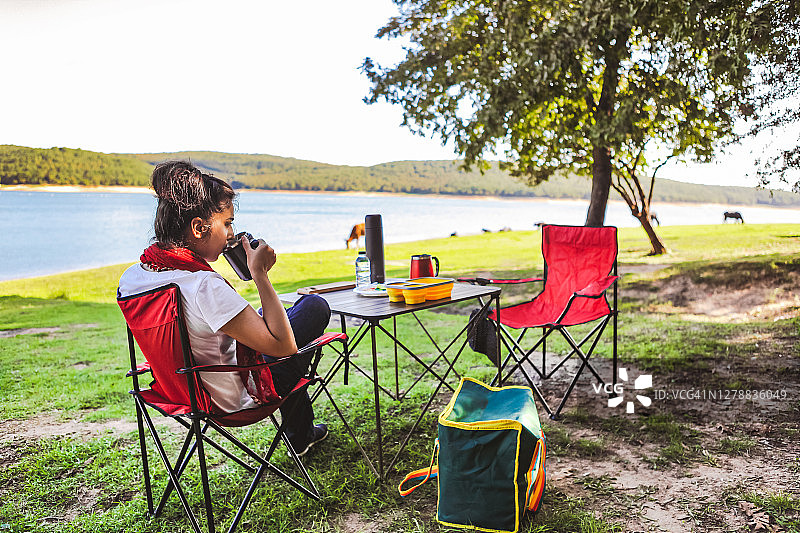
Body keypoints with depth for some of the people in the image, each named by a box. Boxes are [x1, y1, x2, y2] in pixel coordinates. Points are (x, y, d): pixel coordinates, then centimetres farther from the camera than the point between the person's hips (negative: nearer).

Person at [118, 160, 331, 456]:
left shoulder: (130, 277, -8)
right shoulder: (205, 287, -35)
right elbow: (283, 346, -33)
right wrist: (260, 274, -27)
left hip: (182, 390, 8)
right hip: (234, 401, -8)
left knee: (261, 318, 30)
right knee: (315, 306, 4)